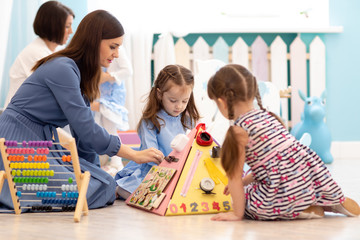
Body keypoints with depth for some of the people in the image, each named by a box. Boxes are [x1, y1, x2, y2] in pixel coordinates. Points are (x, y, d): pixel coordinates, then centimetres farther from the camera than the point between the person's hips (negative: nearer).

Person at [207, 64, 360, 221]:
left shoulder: (239, 129, -11)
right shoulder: (267, 115, 14)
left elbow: (235, 176, -6)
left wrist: (237, 214, 1)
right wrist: (245, 181, 30)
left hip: (287, 194, -8)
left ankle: (303, 211, 2)